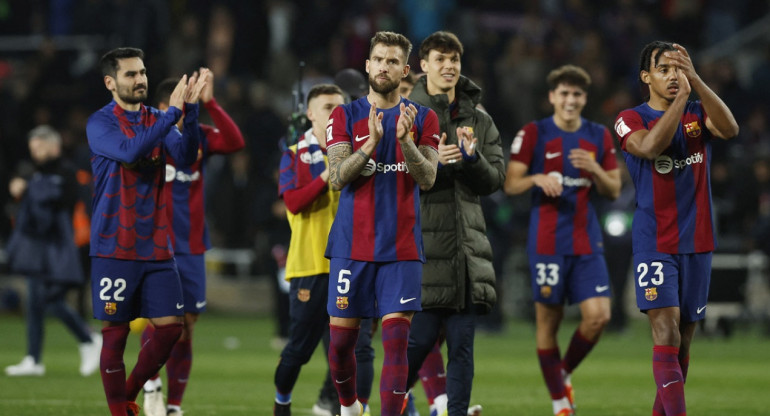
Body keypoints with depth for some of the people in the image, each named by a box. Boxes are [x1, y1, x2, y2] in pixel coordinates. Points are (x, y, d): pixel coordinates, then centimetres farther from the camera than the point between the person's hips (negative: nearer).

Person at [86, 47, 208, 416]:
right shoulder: (100, 123, -5)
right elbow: (130, 151, -24)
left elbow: (185, 155, -6)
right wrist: (173, 113, -25)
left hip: (156, 246, 5)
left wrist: (190, 109, -20)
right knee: (116, 332, -2)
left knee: (170, 326, 1)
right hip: (114, 247, -5)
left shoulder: (157, 120, 9)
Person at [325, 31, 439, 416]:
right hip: (351, 245, 0)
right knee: (341, 338, 4)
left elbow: (427, 178, -5)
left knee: (396, 340, -9)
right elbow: (338, 177, -7)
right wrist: (371, 143, -22)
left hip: (401, 249, 0)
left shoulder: (423, 119, 6)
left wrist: (405, 140, -21)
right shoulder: (345, 116, 5)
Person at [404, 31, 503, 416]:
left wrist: (473, 159, -10)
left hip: (467, 248, 4)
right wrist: (431, 163, -19)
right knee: (419, 338, -6)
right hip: (421, 244, -4)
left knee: (462, 344, 2)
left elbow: (495, 179, 9)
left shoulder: (479, 120, 13)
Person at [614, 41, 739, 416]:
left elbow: (730, 129, -13)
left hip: (697, 241, 4)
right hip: (654, 241, -4)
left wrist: (695, 81, -20)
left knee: (684, 337, 8)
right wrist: (681, 96, -22)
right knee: (666, 330, -16)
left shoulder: (698, 114, 9)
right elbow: (651, 147, -23)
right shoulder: (632, 119, -1)